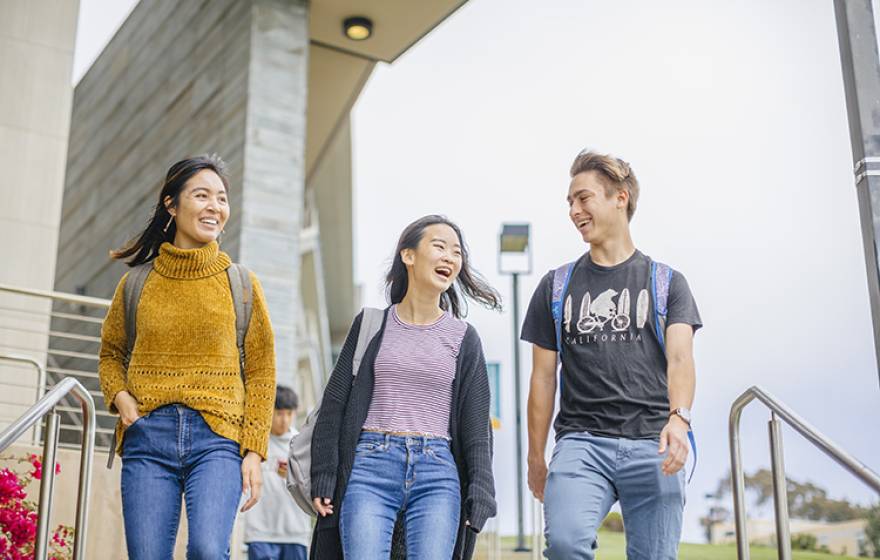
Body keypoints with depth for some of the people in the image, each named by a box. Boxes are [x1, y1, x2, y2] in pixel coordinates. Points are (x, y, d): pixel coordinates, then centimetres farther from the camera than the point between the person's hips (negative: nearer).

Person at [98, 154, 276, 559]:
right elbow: (111, 353, 22)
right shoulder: (137, 282, 11)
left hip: (216, 436, -1)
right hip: (147, 438, 2)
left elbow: (261, 373, 6)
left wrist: (254, 451, -2)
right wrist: (119, 396, 0)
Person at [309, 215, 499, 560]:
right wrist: (323, 479, 0)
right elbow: (334, 405, 8)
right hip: (370, 466, -1)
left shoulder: (463, 338, 11)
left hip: (438, 473, 1)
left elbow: (476, 426, 9)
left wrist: (480, 493, 0)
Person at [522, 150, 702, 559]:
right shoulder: (557, 287, 16)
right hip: (581, 440, 0)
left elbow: (680, 357, -3)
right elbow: (544, 376, 15)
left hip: (653, 444, 0)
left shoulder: (667, 282, 12)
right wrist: (536, 459, 12)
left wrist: (679, 417, -23)